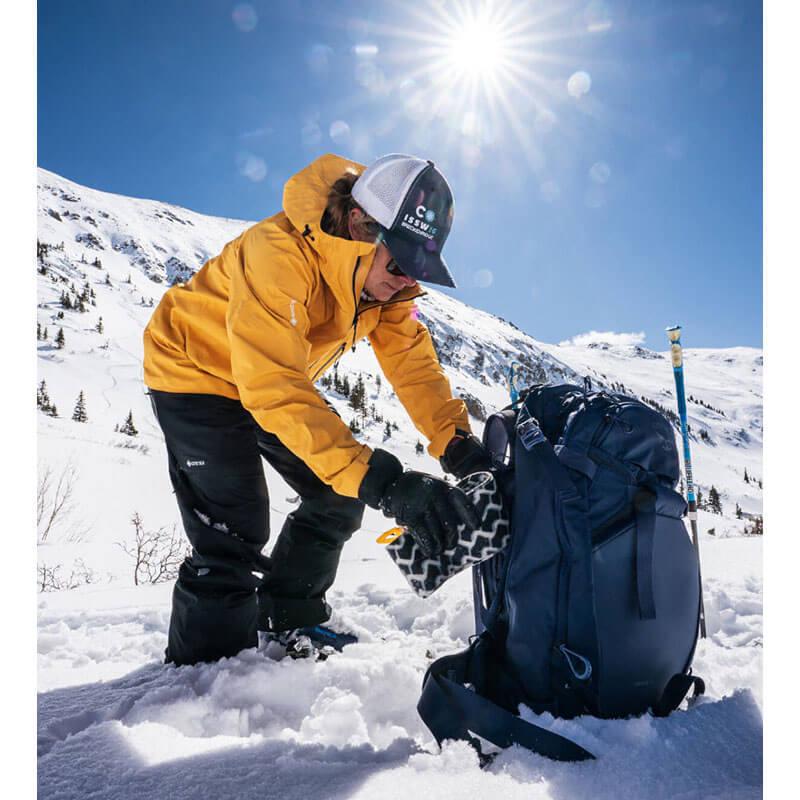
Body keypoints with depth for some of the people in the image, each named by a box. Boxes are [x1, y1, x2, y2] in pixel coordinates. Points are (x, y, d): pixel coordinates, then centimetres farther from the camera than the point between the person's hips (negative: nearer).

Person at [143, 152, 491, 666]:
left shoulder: (386, 273, -14)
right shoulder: (277, 254, -37)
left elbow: (412, 359, -16)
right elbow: (275, 390, -45)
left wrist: (458, 445, -31)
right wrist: (382, 481, -52)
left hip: (277, 380, 7)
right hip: (196, 373, -7)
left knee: (337, 502, 5)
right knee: (235, 535, -15)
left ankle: (288, 620, 25)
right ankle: (201, 666, 8)